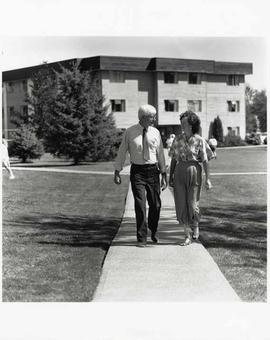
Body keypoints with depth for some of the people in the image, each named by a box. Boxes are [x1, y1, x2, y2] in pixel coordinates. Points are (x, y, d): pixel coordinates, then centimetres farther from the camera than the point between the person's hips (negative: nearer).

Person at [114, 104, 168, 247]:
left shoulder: (155, 133, 4)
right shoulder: (129, 132, -2)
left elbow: (160, 154, 8)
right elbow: (122, 152, 3)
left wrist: (164, 175, 6)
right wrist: (117, 172, 0)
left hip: (153, 171, 2)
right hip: (137, 171, -2)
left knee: (155, 204, 7)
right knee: (140, 204, -8)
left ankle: (153, 232, 32)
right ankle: (142, 238, 2)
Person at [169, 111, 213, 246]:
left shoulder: (199, 141, -4)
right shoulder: (177, 139, 7)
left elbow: (205, 161, -4)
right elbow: (174, 159, 11)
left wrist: (207, 179, -8)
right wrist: (170, 176, 8)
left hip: (194, 173, -3)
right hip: (179, 174, 3)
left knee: (192, 205, -1)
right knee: (181, 205, -2)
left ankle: (195, 226, 32)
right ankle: (187, 237, 6)